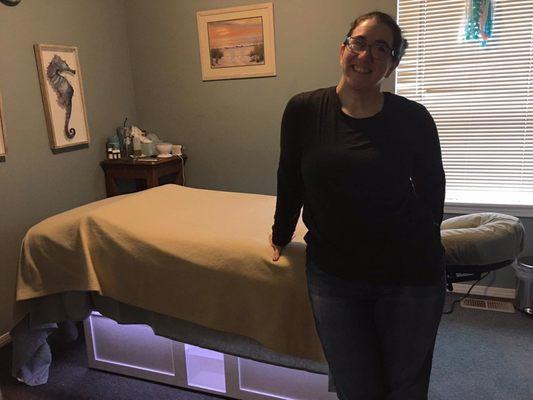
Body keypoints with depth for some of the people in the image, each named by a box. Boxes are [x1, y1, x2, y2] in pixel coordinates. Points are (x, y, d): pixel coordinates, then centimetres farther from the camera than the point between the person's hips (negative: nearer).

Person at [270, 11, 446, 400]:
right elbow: (290, 181, 7)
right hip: (333, 274, 1)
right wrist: (281, 236, 18)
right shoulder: (303, 109, -4)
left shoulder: (413, 118, -6)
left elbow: (432, 185, 10)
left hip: (410, 275, 0)